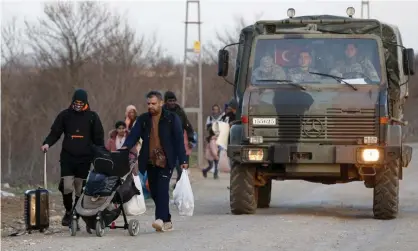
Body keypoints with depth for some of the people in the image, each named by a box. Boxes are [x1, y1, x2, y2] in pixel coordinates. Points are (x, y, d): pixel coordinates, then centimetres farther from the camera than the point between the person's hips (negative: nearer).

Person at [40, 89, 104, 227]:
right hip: (67, 157, 0)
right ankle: (68, 212, 10)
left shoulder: (92, 117, 5)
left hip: (85, 158, 0)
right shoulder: (65, 115, 5)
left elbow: (98, 138, 8)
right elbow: (55, 132, 7)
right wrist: (47, 143, -12)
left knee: (81, 189, 2)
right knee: (67, 186, -12)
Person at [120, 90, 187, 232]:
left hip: (166, 161, -5)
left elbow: (179, 139, 0)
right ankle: (167, 221, 14)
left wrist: (182, 160, -7)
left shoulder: (172, 118, 3)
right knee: (154, 191, 5)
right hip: (150, 161, 5)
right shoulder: (143, 119, 13)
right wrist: (126, 147, -18)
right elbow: (134, 135, 3)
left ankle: (161, 219, -25)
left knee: (162, 188, -17)